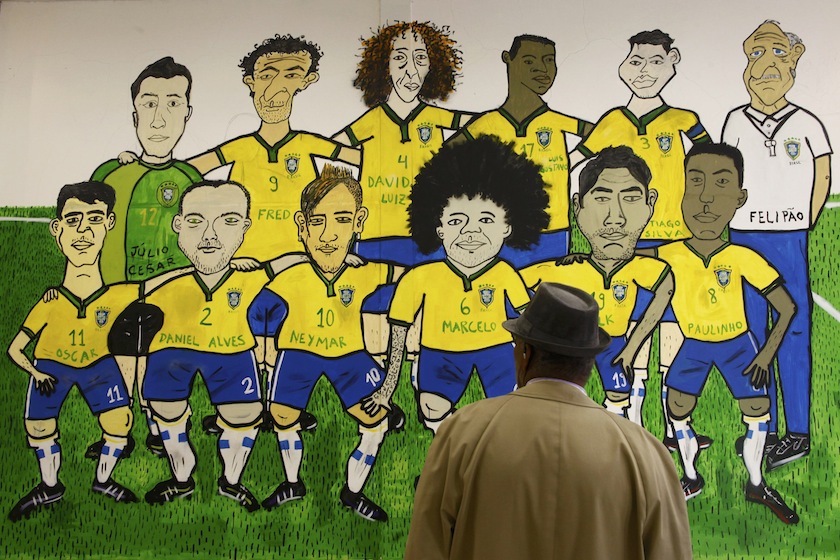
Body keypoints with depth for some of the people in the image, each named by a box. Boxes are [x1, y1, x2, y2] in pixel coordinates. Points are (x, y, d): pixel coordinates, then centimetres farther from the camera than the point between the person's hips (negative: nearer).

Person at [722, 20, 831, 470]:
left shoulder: (806, 124, -2)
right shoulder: (736, 121, 5)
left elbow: (823, 176, 9)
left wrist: (803, 226, 10)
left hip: (789, 241, -3)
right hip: (743, 238, 3)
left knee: (792, 333, 0)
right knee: (750, 335, 7)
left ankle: (798, 432, 9)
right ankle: (763, 428, 19)